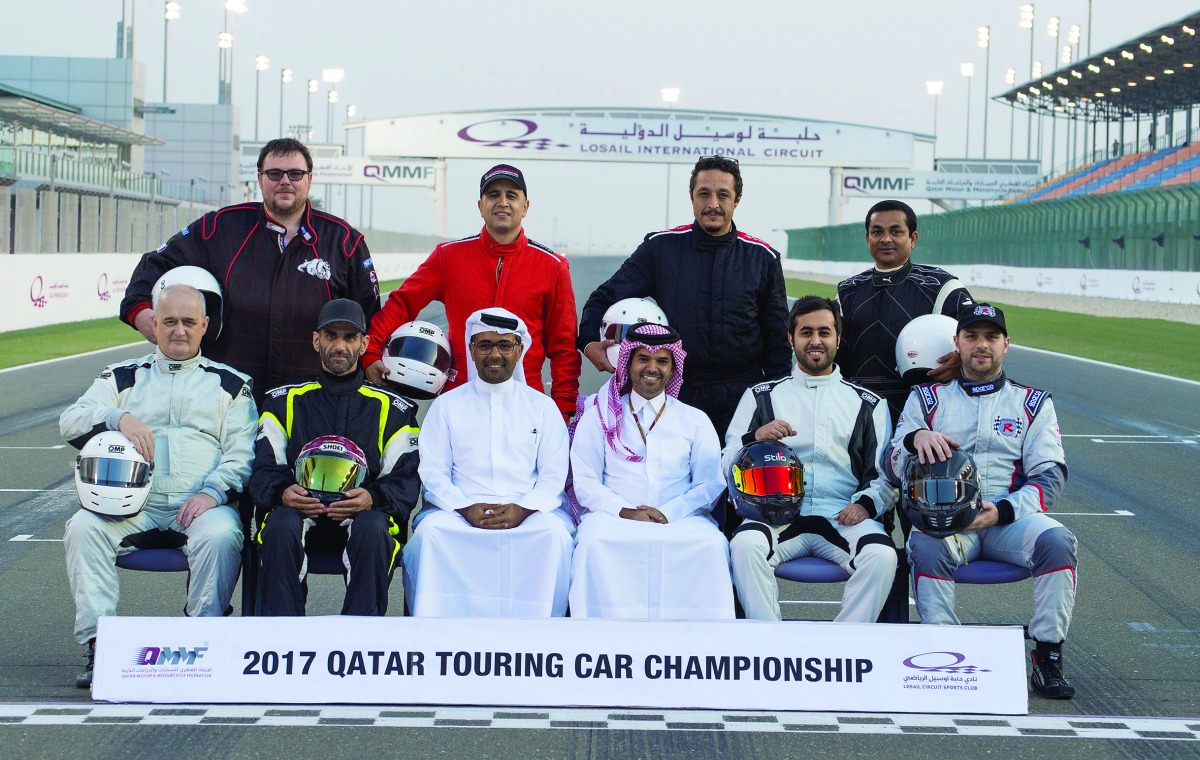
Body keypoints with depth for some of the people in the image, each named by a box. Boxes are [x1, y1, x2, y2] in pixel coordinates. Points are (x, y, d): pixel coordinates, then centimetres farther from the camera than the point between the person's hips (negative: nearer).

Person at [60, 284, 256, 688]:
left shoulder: (230, 384, 18)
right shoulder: (123, 377, 21)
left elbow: (242, 451, 6)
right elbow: (72, 421, 6)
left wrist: (213, 491, -13)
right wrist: (119, 418, -13)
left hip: (201, 504, -2)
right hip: (133, 506, 2)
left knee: (220, 534, -35)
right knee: (84, 527, -26)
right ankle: (100, 645, -25)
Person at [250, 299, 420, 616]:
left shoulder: (393, 409, 16)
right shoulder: (283, 402, 18)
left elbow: (406, 480, 6)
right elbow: (264, 472, 10)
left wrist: (373, 497, -17)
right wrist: (283, 492, -15)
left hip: (365, 511, 0)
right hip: (299, 510, 1)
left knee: (372, 528, -36)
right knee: (281, 525, -34)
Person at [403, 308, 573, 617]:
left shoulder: (542, 407, 15)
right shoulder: (446, 405, 15)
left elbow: (554, 476, 8)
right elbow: (432, 472, 7)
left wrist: (522, 509, -12)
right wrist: (466, 508, -12)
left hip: (529, 512, 0)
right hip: (459, 510, 0)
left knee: (554, 533, -33)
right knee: (430, 531, -32)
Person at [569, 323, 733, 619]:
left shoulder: (695, 421, 18)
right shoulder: (599, 417, 16)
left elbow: (711, 484, 8)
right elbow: (584, 482, 7)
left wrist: (669, 513, -10)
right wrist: (626, 511, -10)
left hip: (680, 520, 1)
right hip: (614, 518, 0)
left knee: (712, 543, -32)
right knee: (595, 539, -35)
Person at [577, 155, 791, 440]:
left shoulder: (763, 257, 6)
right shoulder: (661, 247, 4)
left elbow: (777, 339, 11)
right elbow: (605, 299, 9)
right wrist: (589, 341, -10)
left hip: (743, 397, 0)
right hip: (677, 395, 0)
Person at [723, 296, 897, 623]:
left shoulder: (869, 405, 19)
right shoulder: (761, 396, 17)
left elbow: (885, 476, 14)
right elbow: (727, 467, 10)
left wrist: (866, 504, -7)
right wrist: (754, 438, -10)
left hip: (842, 518, 0)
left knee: (882, 555, -31)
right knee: (745, 545, -33)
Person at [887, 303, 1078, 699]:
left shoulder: (1033, 403, 15)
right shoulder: (928, 399, 15)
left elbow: (1050, 475, 4)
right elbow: (893, 469, 6)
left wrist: (1003, 511, -14)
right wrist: (914, 439, -19)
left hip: (1010, 518, 1)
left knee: (1057, 540, -30)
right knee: (926, 545, -35)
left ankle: (1047, 658, -22)